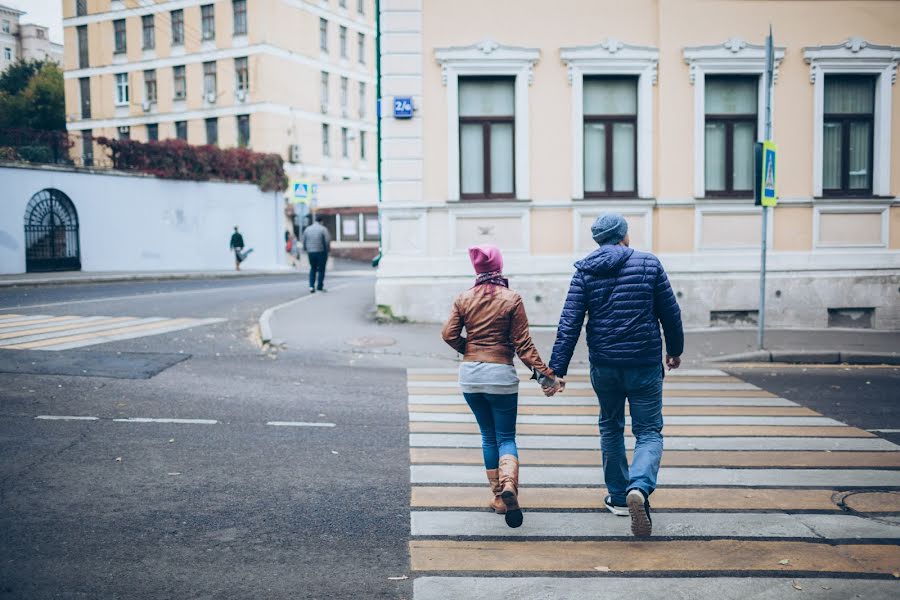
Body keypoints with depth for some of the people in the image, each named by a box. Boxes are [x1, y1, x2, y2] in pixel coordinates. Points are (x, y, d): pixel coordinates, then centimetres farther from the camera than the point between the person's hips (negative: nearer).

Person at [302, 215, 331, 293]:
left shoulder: (307, 229, 5)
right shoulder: (323, 229, -9)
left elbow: (304, 241, 7)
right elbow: (327, 241, -14)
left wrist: (305, 249, 19)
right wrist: (327, 249, 0)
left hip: (311, 252, 4)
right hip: (321, 252, -4)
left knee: (313, 269, 16)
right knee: (321, 269, 7)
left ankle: (311, 286, 4)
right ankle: (320, 287, 8)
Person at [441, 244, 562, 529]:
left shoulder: (463, 299, 2)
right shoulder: (512, 299, -5)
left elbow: (449, 334, -2)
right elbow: (522, 343, -8)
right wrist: (543, 374, -5)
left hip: (470, 375, 3)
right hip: (501, 376, -2)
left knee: (488, 436, 15)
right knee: (506, 437, 6)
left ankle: (498, 497, 15)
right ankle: (509, 484, -21)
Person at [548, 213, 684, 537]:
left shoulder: (585, 271, 1)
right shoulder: (649, 263, -1)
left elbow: (569, 323, -6)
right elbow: (670, 313, 3)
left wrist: (556, 369, -5)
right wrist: (675, 349, 19)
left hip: (603, 365, 2)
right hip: (645, 364, -2)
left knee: (611, 428, 20)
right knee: (649, 432, 5)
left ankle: (618, 497, 26)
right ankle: (639, 487, -21)